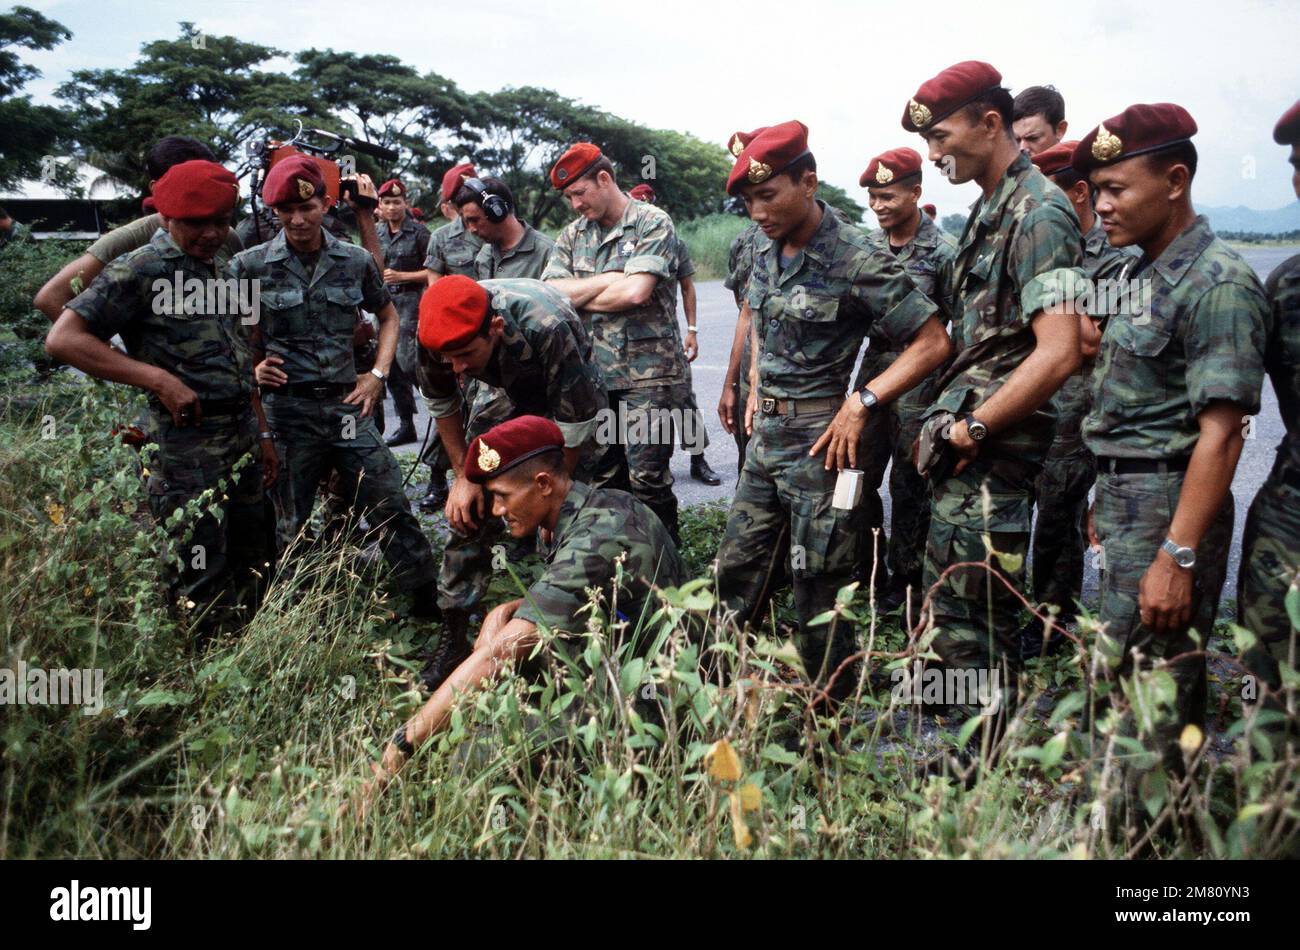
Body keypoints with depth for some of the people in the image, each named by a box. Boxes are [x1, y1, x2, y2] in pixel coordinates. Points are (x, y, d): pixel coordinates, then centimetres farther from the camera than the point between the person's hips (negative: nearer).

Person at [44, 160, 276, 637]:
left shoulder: (219, 270, 14)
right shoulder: (140, 270, -9)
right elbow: (63, 339, -16)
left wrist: (262, 433, 18)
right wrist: (158, 378, -21)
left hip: (242, 441, 8)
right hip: (188, 446, -8)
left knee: (255, 570, 15)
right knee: (202, 597, -3)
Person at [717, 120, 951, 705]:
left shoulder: (857, 262, -16)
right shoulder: (764, 246, 6)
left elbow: (933, 342, -15)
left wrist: (863, 402, -20)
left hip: (820, 440, -7)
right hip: (766, 434, 8)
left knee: (819, 593, 1)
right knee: (736, 573, 15)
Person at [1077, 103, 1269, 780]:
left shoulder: (1217, 284, -14)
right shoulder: (1146, 275, 14)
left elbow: (1219, 433, -20)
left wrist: (1179, 557, -23)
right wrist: (1107, 498, 16)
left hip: (1170, 508, -9)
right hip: (1123, 500, 9)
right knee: (1118, 678, 16)